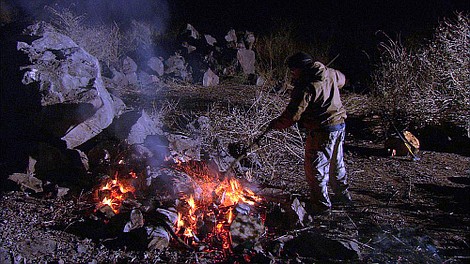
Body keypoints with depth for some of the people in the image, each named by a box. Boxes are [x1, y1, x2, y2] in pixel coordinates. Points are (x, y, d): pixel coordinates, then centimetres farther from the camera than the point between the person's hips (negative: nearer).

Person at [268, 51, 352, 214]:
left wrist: (275, 124, -9)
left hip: (322, 131, -9)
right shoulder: (330, 74, 3)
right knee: (336, 163, 24)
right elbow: (341, 80, 27)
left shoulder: (306, 88, -21)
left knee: (315, 168, 3)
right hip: (340, 125, 9)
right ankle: (342, 195, 40)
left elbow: (292, 115, -22)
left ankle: (321, 205, 13)